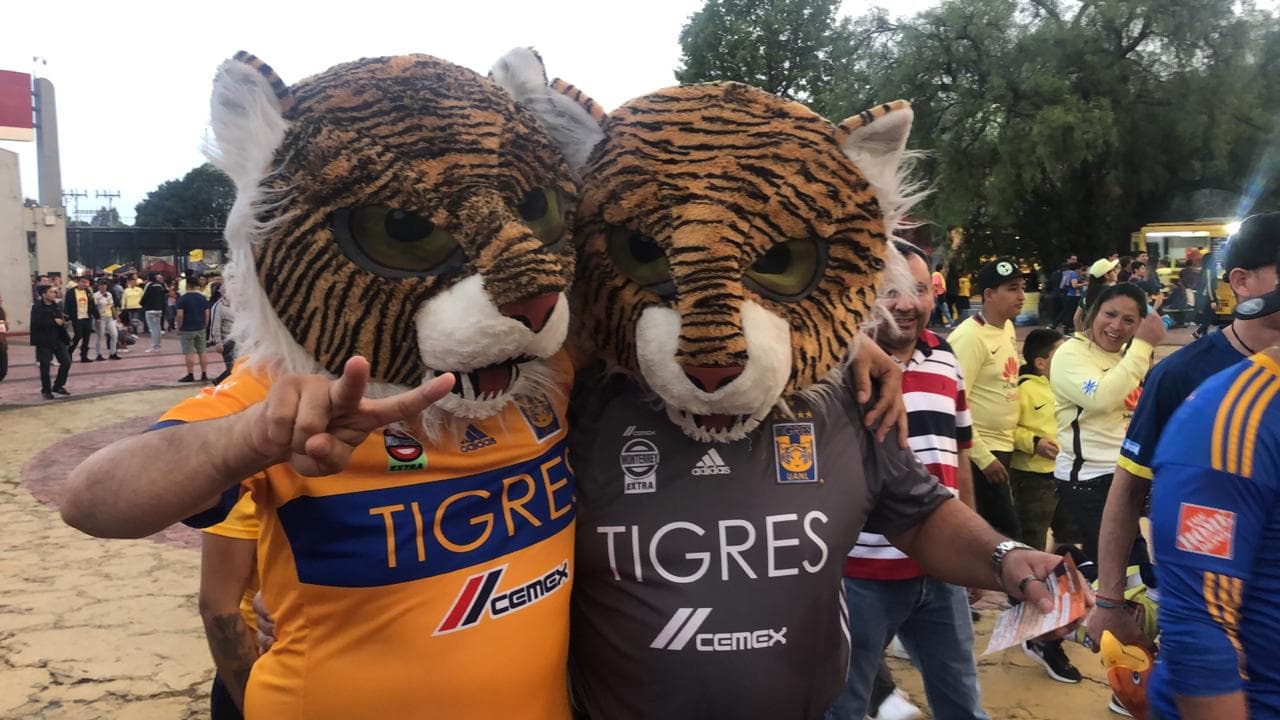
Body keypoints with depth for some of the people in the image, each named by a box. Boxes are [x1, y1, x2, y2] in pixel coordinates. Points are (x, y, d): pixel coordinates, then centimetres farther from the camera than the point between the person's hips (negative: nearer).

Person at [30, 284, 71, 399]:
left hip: (58, 339, 5)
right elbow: (36, 323, -23)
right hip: (44, 341, -5)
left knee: (66, 362, 2)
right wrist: (54, 321, -23)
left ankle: (58, 386, 19)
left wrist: (64, 321, -4)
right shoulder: (37, 307, -10)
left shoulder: (58, 305, 8)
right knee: (45, 366, 2)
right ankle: (46, 390, 17)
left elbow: (64, 318, 19)